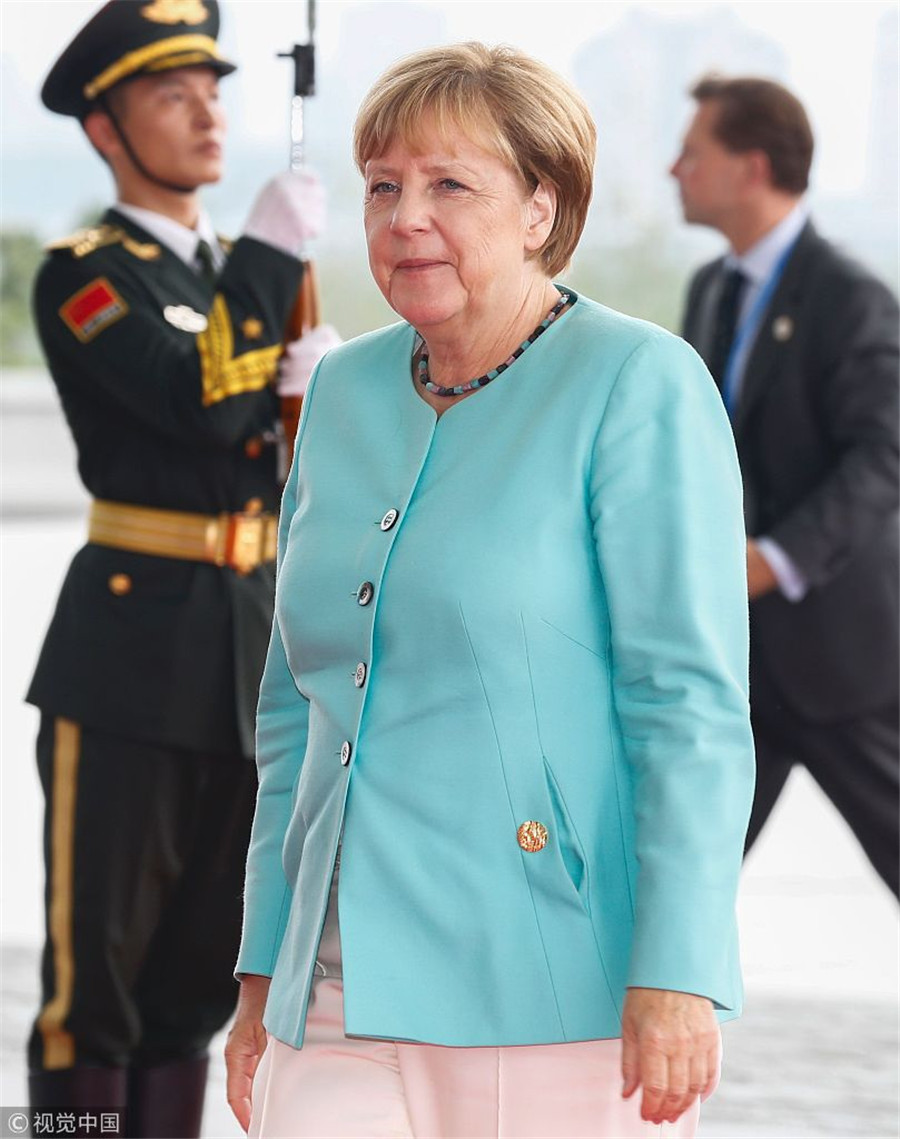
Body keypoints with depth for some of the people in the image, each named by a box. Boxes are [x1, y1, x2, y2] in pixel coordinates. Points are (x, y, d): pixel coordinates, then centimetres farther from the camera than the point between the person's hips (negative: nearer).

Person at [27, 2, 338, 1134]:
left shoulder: (242, 274, 16)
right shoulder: (83, 274, -6)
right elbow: (201, 403, -22)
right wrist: (273, 253, -14)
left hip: (253, 653, 7)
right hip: (132, 651, -7)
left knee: (195, 977, 11)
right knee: (99, 968, -3)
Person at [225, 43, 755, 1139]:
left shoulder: (639, 386, -5)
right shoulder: (345, 391, 14)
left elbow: (692, 701, -10)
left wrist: (676, 975, -17)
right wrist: (264, 972, 17)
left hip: (557, 998, -5)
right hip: (345, 997, 5)